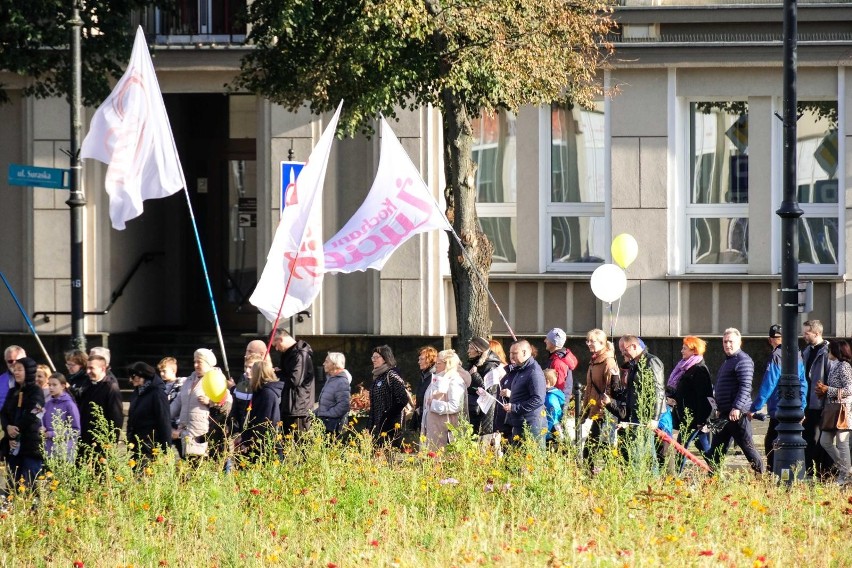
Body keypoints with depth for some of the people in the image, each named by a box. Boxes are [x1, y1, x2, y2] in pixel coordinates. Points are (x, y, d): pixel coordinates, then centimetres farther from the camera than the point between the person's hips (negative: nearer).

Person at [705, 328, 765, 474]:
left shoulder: (743, 361, -12)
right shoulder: (728, 361, 20)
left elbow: (745, 387, -21)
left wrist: (737, 407, -28)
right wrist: (719, 409, 27)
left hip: (737, 413, -10)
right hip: (725, 413, 10)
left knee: (747, 446, -7)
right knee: (716, 449, 9)